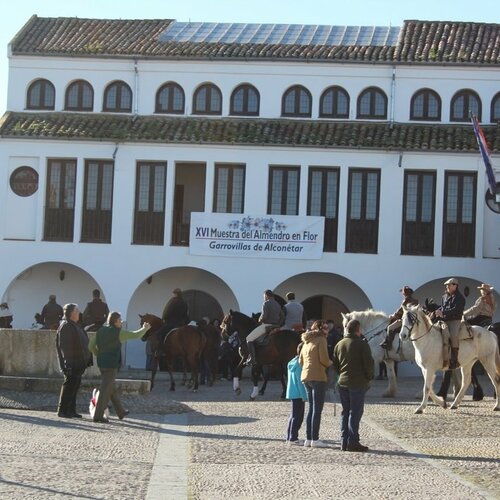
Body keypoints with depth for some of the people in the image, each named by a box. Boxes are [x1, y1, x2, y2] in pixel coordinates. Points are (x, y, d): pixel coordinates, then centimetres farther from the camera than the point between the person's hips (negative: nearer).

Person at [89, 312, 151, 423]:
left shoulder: (101, 331, 7)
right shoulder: (118, 333, -12)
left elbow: (91, 346, 10)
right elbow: (136, 335, -5)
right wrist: (144, 329, 13)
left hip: (102, 363, 8)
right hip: (112, 365, -8)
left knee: (112, 388, 19)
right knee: (106, 390, -5)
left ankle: (120, 412, 32)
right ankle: (98, 415, -7)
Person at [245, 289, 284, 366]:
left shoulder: (266, 304, -11)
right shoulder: (278, 305, 14)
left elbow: (264, 316, -19)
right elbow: (282, 317, 15)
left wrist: (260, 320, -1)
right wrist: (278, 324, 16)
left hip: (267, 325, -8)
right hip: (276, 326, 8)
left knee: (249, 339, -2)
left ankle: (252, 359, -12)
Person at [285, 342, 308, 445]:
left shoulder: (291, 362, 13)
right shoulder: (299, 363, -16)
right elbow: (300, 381, -18)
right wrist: (304, 396, -16)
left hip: (291, 393, 10)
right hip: (298, 394, -10)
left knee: (294, 415, 16)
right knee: (298, 416, -5)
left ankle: (289, 437, 20)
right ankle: (293, 438, -6)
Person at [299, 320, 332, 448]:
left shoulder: (307, 342, 19)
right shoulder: (321, 340, -7)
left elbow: (301, 361, 20)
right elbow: (324, 359, -14)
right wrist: (330, 363, 4)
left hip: (306, 376, 8)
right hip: (318, 376, -8)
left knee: (311, 408, 13)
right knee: (317, 409, -6)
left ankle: (308, 438, 12)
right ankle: (314, 439, -9)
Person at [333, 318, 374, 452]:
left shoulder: (339, 344, 10)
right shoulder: (362, 344, -10)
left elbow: (335, 365, 13)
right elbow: (369, 363, -13)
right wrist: (369, 376, 2)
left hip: (343, 382, 6)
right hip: (358, 383, -6)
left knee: (345, 412, 12)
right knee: (355, 412, -4)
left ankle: (344, 442, 11)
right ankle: (353, 442, -7)